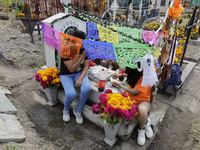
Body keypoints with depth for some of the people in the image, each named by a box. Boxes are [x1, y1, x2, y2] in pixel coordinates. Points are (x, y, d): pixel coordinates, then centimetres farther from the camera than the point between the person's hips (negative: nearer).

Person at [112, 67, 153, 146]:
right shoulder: (137, 72, -4)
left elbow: (133, 92, -20)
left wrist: (119, 84, -9)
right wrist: (121, 75, 12)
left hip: (143, 100, -5)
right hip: (131, 99, 6)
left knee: (142, 110, -42)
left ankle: (141, 128, -5)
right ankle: (145, 122, -4)